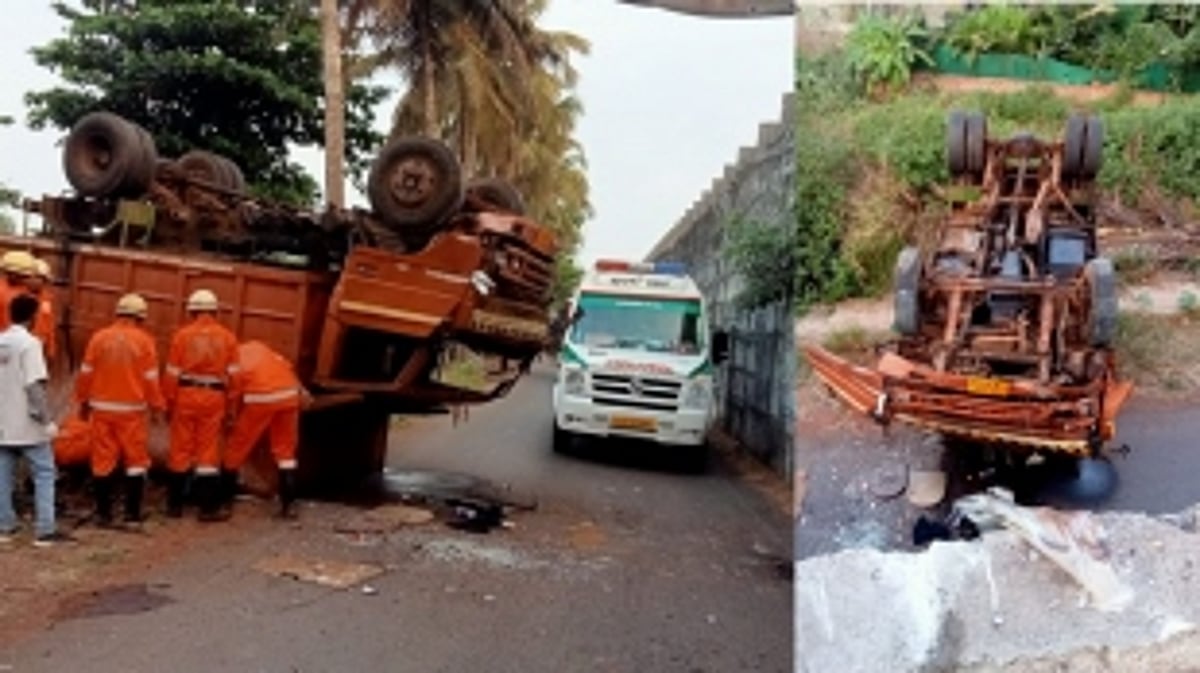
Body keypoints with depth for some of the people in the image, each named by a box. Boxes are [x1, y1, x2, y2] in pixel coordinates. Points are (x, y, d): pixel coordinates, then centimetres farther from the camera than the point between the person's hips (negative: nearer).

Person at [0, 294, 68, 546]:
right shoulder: (29, 343, -14)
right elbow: (34, 386, -20)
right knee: (44, 474, 1)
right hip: (26, 423, -7)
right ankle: (45, 530, -1)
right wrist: (46, 420, -17)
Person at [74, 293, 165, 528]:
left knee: (103, 461, 9)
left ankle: (103, 513, 14)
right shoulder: (144, 341, -7)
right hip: (132, 410, -2)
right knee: (135, 461, 7)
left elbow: (86, 374, 3)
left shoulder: (99, 338, 0)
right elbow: (151, 379, -6)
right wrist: (157, 407, 4)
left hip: (102, 409, 2)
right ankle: (132, 514, 6)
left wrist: (83, 402, 15)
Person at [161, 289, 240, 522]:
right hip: (214, 398, 0)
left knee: (180, 450, 9)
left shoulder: (182, 335, -1)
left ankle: (175, 504, 17)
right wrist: (230, 408, 8)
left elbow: (172, 374, -2)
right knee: (208, 452, 5)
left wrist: (168, 403, 7)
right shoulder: (227, 337, 2)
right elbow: (233, 375, 1)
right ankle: (208, 507, 6)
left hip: (186, 396, 0)